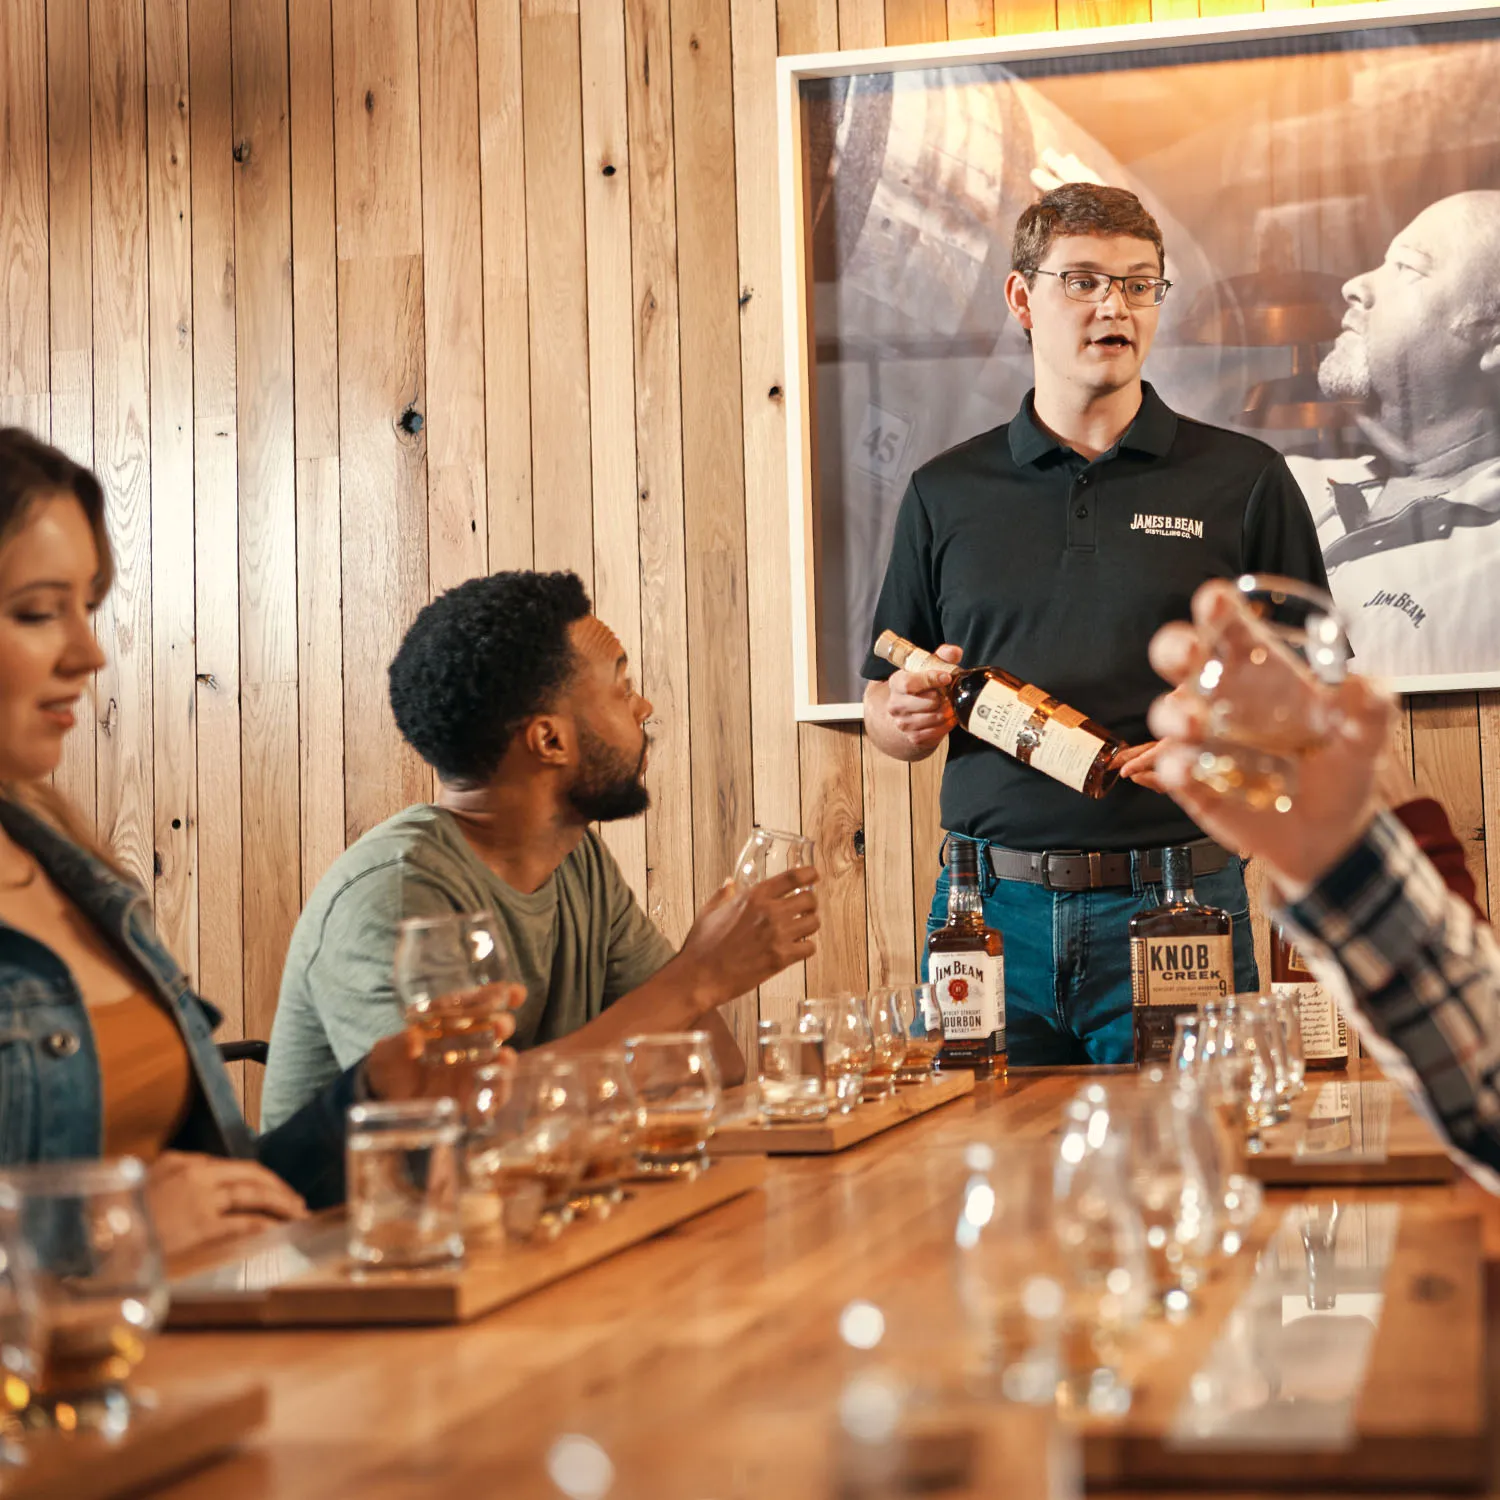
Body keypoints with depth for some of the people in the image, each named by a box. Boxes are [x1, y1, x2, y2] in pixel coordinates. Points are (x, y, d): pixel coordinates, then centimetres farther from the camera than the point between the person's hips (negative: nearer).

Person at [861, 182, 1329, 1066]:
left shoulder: (1245, 480, 7)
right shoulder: (945, 494, 12)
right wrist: (908, 717, -5)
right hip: (990, 905, 2)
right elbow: (884, 709, 17)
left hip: (1179, 902, -1)